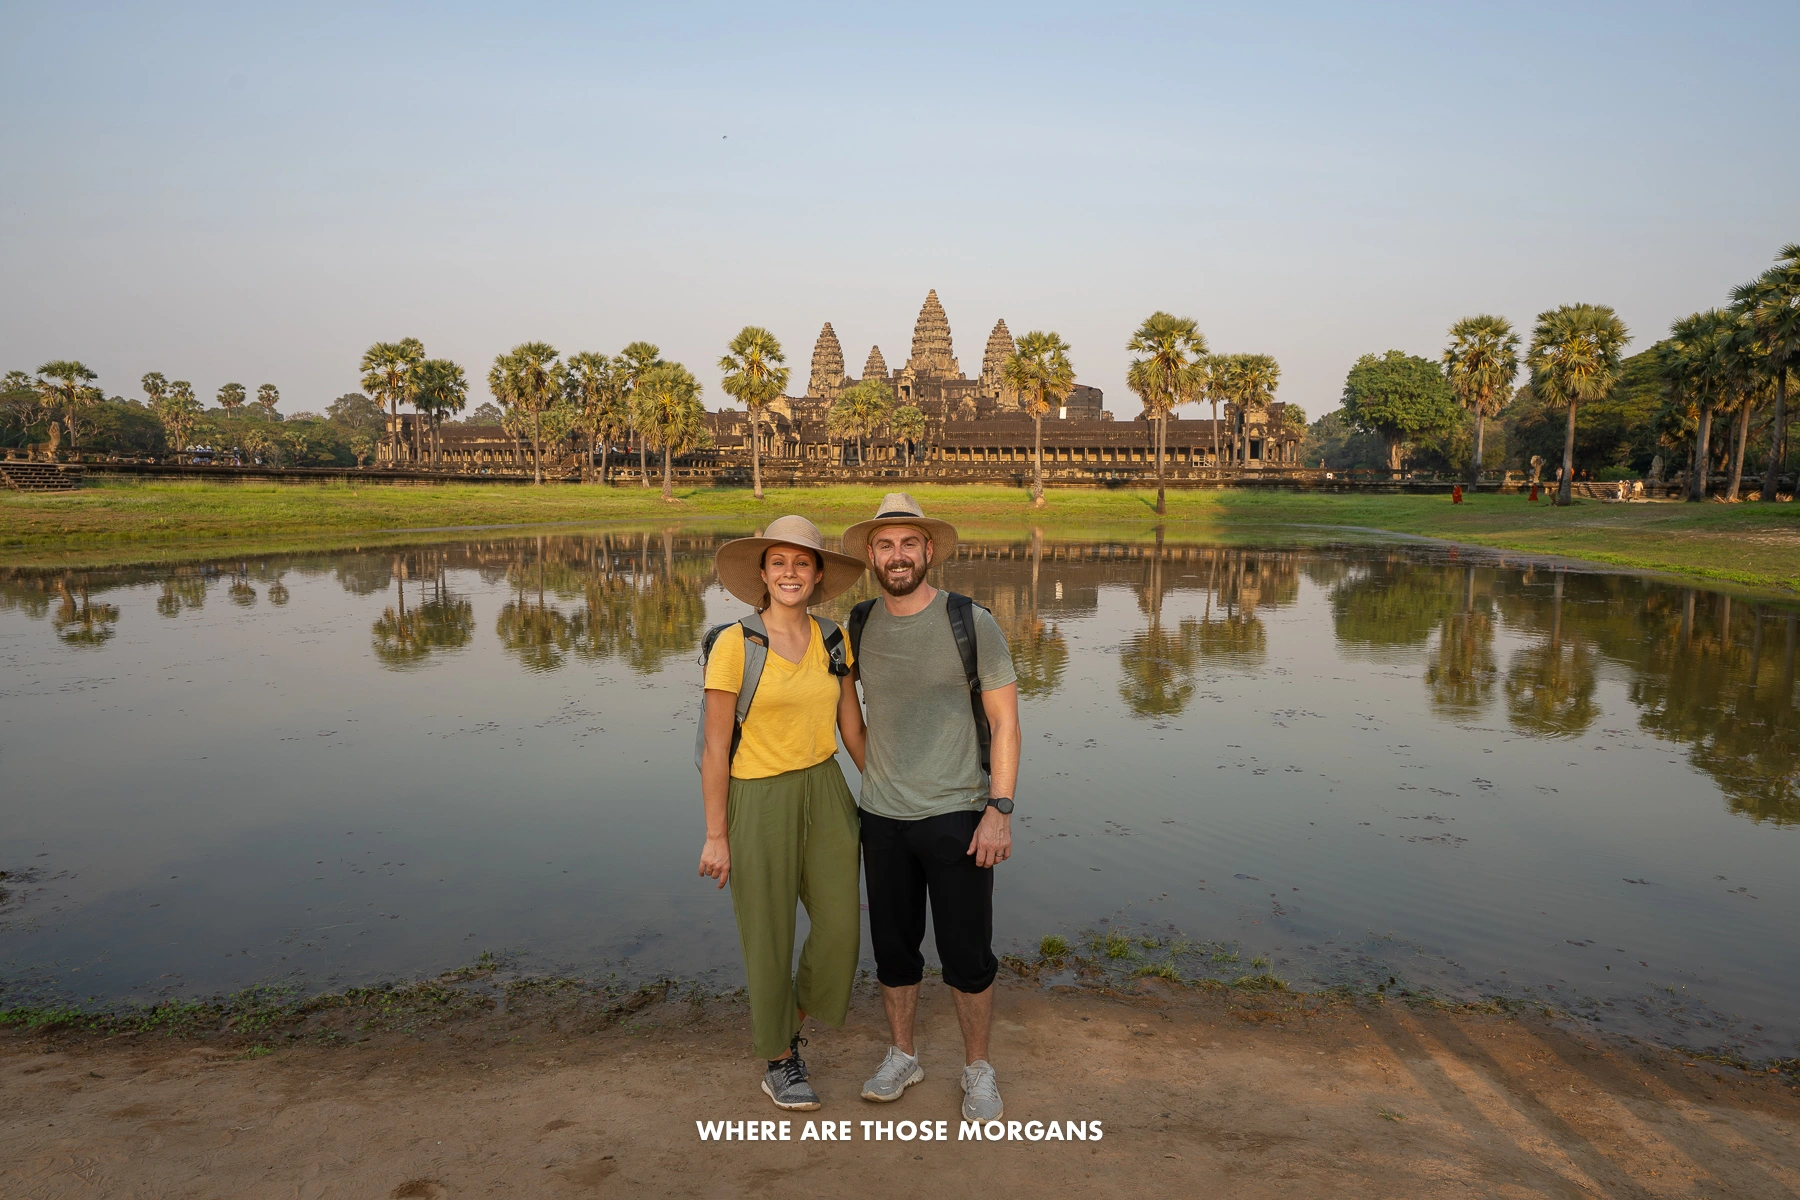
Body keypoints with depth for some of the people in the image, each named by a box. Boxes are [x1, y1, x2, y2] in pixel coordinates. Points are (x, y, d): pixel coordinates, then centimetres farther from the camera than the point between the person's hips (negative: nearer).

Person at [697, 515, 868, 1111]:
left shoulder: (833, 642, 1)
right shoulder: (734, 644, -14)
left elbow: (853, 728, 8)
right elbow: (715, 747, -11)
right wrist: (716, 836, -10)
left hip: (825, 793, 5)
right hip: (758, 800, -5)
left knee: (841, 923, 4)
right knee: (770, 936, 8)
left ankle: (793, 1024, 33)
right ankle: (778, 1063, 30)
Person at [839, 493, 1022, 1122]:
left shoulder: (972, 622, -9)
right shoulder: (860, 625, 2)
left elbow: (1004, 721, -7)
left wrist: (999, 810, -14)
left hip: (957, 817, -3)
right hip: (883, 818, 4)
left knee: (967, 955, 5)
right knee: (893, 949, 14)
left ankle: (978, 1070, 26)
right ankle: (901, 1057, 35)